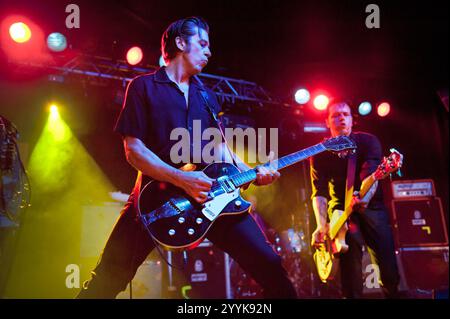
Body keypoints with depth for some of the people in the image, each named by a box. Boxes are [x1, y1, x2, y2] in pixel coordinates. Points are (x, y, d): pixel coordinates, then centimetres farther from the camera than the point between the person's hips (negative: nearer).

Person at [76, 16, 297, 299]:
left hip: (211, 193, 4)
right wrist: (182, 179, -18)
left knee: (270, 267, -5)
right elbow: (133, 150, -6)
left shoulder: (207, 96, 21)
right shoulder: (144, 87, 3)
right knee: (106, 281, -5)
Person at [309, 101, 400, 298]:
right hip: (341, 209, 0)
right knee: (351, 269, -13)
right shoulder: (320, 152, 0)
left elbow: (371, 173, -20)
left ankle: (392, 293, 23)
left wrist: (365, 197, -41)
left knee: (389, 268, -4)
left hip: (371, 205, 0)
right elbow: (319, 191, -8)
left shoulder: (368, 141, -2)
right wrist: (321, 225, -23)